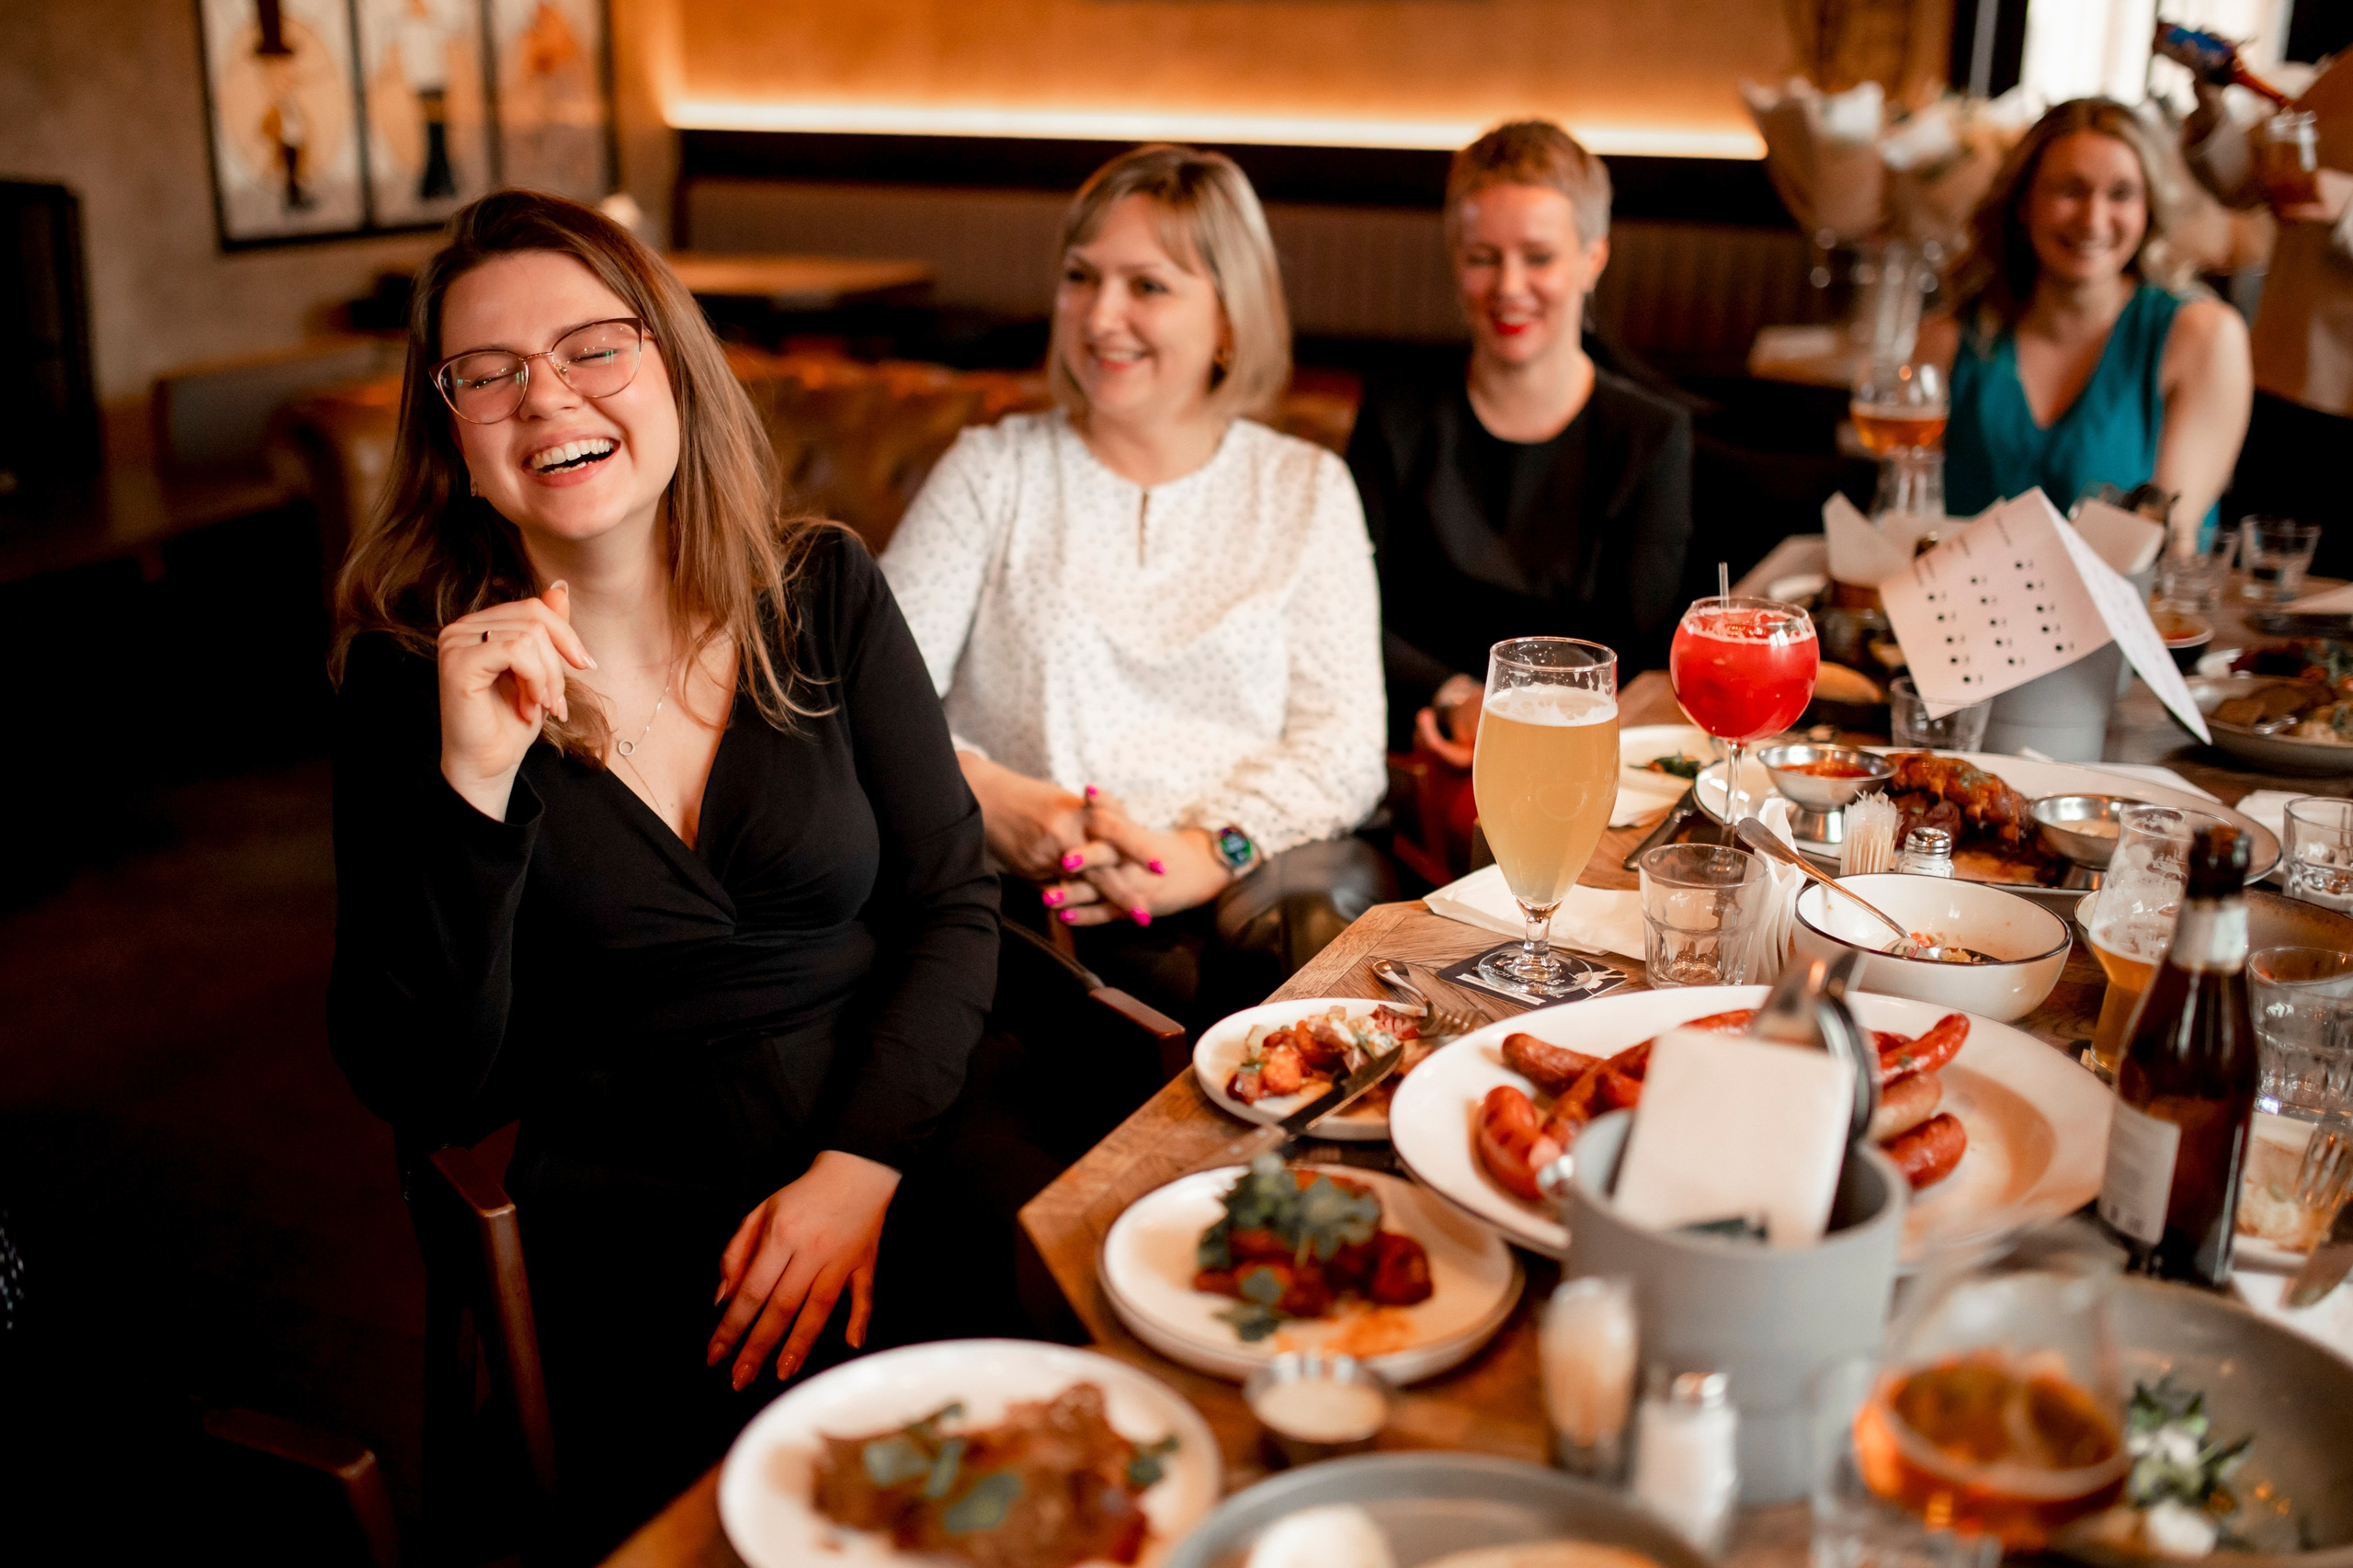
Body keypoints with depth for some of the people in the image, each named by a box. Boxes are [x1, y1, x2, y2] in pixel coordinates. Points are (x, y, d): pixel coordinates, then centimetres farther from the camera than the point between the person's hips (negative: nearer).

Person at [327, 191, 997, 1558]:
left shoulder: (821, 590, 3)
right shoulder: (412, 675, -2)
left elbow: (955, 902, 3)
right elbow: (425, 1095, -6)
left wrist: (861, 1165, -12)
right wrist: (471, 782, -20)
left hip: (898, 1135, 2)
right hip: (640, 1215, -2)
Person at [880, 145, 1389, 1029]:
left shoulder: (1306, 489, 16)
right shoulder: (994, 471, 14)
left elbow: (1345, 745, 4)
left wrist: (1205, 852, -15)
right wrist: (988, 796, -17)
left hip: (1266, 867, 2)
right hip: (1039, 891, -1)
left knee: (1300, 925, -34)